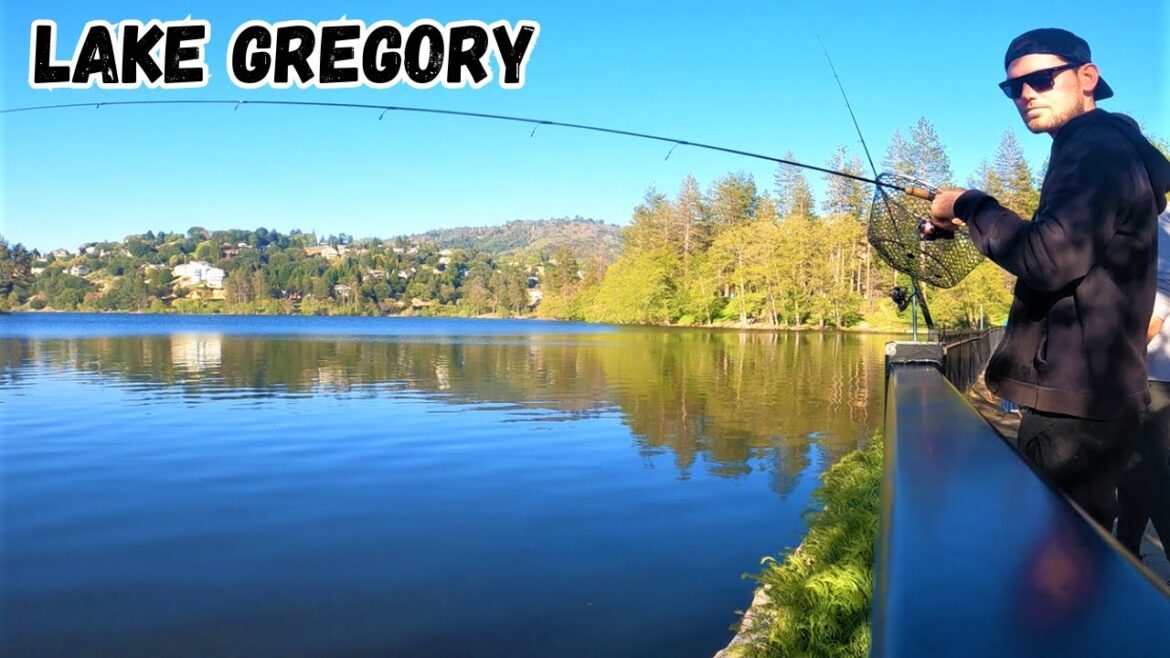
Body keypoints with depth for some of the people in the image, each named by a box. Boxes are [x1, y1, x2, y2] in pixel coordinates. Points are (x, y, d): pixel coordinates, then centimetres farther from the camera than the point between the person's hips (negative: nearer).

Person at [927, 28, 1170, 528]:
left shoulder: (1099, 149, -14)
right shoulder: (1095, 150, 20)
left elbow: (1051, 260, -26)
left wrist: (970, 205, -13)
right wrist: (966, 223, 18)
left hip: (1076, 401, -11)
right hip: (1077, 392, 11)